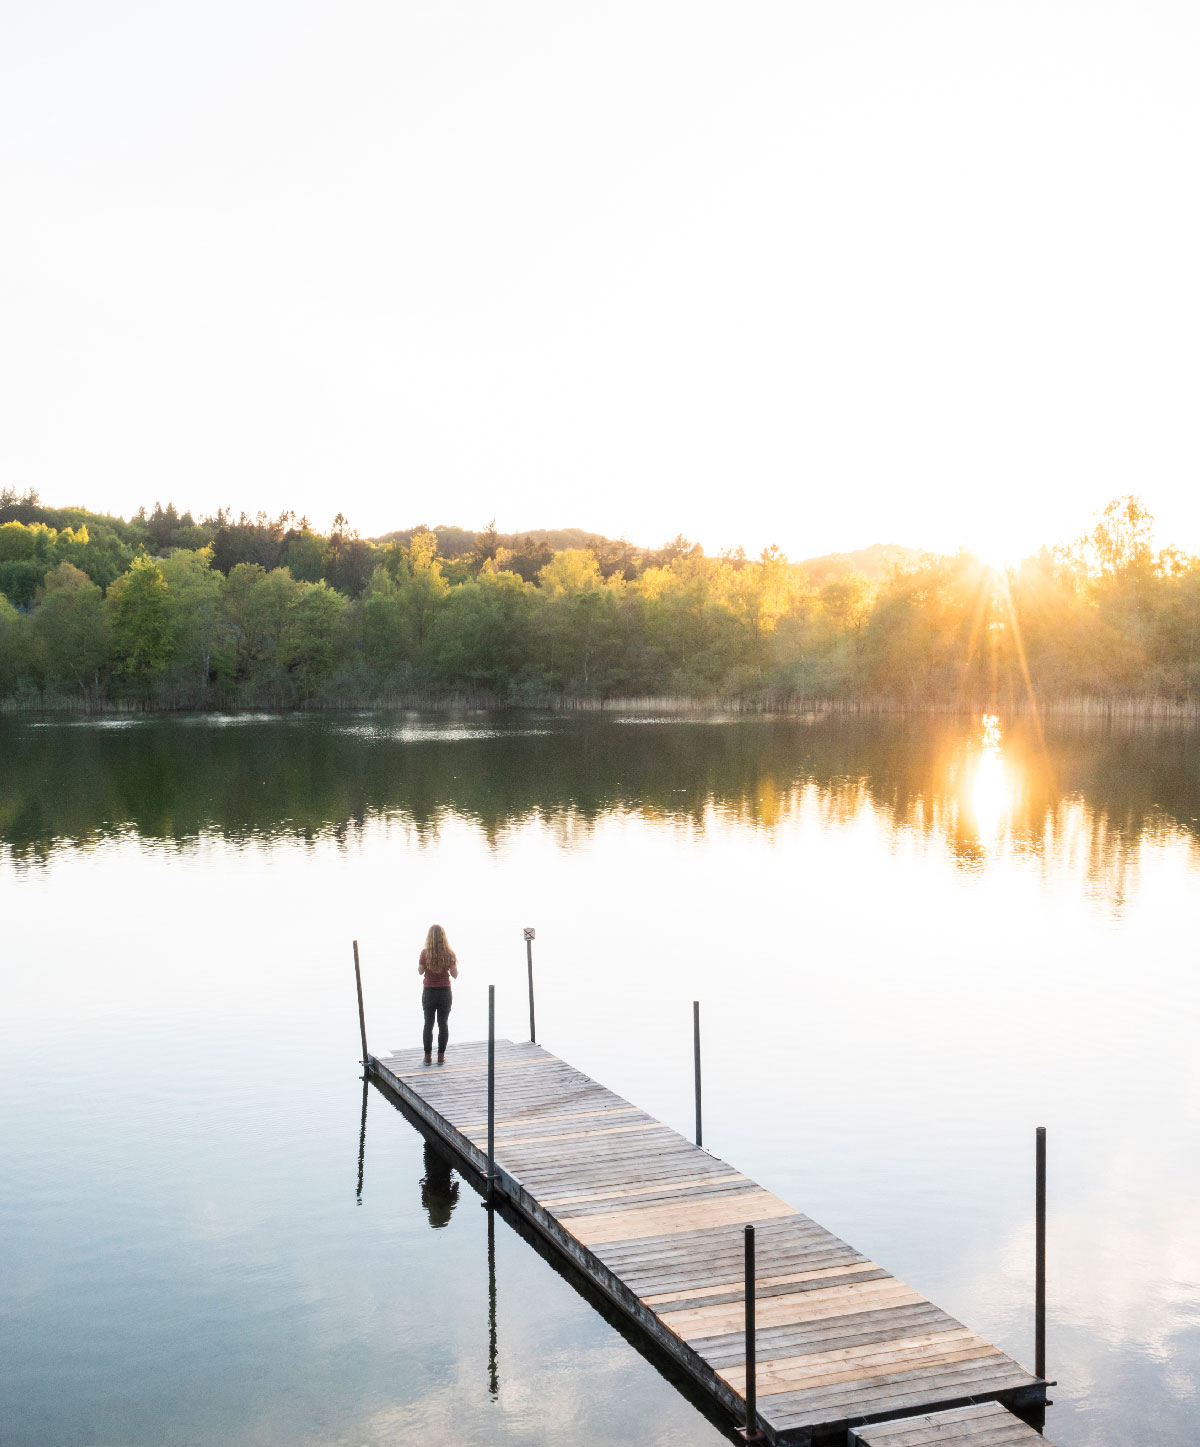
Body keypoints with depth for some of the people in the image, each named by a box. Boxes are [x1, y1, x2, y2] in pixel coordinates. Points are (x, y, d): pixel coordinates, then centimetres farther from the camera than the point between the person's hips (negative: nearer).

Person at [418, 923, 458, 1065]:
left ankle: (428, 1056, 11)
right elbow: (455, 975, -2)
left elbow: (420, 971, 2)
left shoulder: (425, 953, -11)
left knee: (428, 1024, 10)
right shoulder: (449, 954, -8)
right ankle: (441, 1056, 11)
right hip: (445, 992, 1)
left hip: (429, 992, -1)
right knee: (443, 1024, 11)